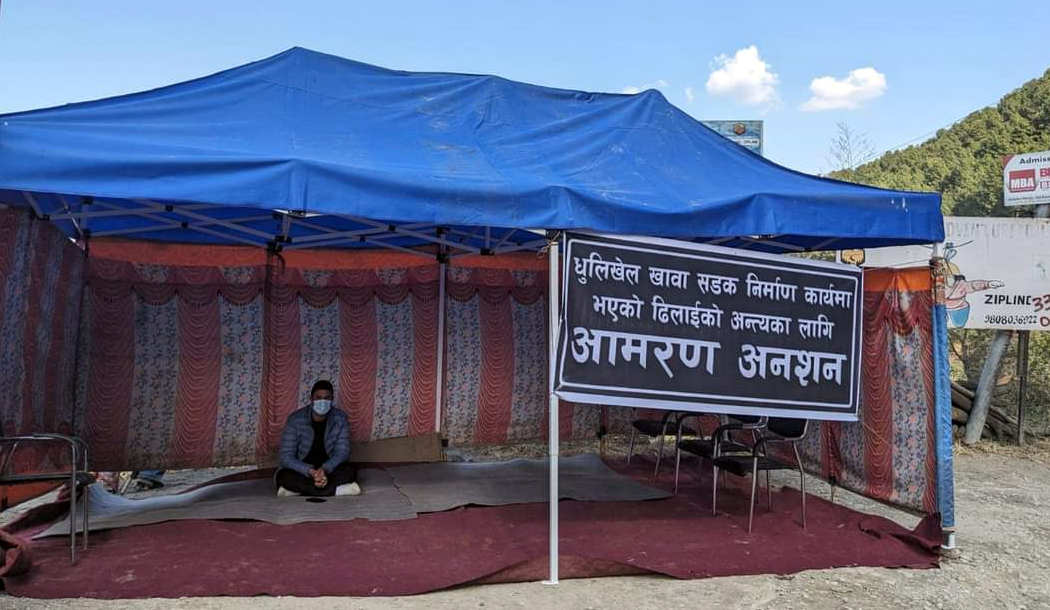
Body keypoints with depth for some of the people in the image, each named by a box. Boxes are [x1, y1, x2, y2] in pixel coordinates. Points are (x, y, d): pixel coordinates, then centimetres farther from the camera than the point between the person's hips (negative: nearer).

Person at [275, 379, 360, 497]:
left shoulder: (341, 419, -10)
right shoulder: (295, 420, -15)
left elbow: (342, 452, -14)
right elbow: (286, 456, -19)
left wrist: (324, 469, -35)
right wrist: (310, 472, -36)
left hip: (329, 469, 1)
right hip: (302, 470, -1)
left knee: (350, 471, -29)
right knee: (284, 476, -33)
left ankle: (298, 488, -27)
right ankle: (335, 490, -32)